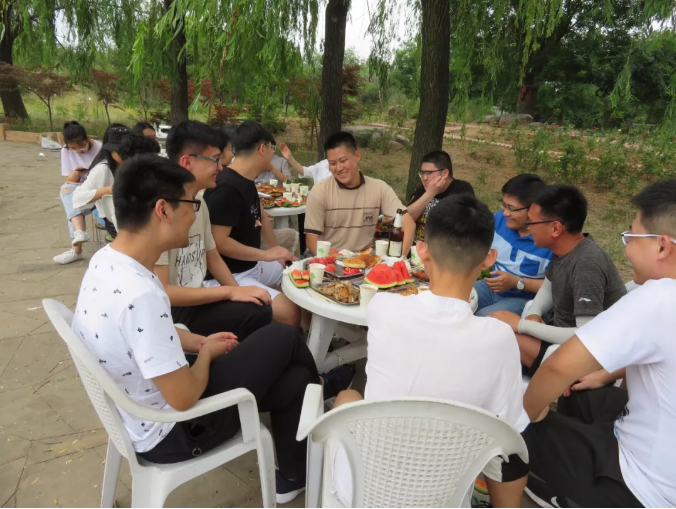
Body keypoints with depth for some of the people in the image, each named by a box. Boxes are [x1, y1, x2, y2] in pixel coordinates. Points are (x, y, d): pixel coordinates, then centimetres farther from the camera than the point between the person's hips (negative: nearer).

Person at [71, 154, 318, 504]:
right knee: (283, 338, -1)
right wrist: (207, 353, -9)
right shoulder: (140, 295, -36)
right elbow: (184, 398, -28)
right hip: (167, 433, -8)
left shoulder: (105, 260, -6)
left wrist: (199, 342, 3)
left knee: (294, 379, 13)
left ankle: (293, 477, 35)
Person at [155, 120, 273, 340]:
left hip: (194, 299, 7)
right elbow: (160, 292, -23)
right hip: (170, 311, -7)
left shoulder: (199, 202, 4)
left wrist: (239, 292, -3)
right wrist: (231, 292, -21)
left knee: (259, 307, -12)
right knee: (256, 312, -22)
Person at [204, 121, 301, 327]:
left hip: (252, 265, 10)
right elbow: (219, 242, -25)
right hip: (230, 276, -10)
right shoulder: (227, 188, -23)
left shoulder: (246, 181, 7)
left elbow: (260, 217, 19)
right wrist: (266, 254, -20)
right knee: (288, 310, -25)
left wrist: (277, 251, 13)